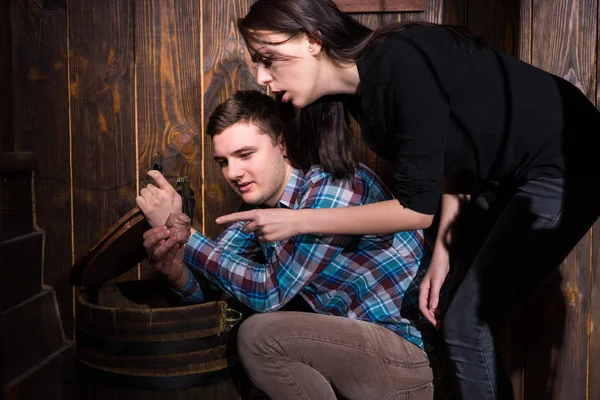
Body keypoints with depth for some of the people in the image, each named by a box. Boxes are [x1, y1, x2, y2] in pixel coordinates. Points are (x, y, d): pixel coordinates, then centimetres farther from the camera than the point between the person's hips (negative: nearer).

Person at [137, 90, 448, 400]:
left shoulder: (335, 184, -20)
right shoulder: (258, 206, 5)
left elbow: (268, 291, -23)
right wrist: (177, 272, -20)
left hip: (416, 352, -8)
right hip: (358, 340, 8)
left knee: (260, 336, -20)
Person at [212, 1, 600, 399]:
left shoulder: (402, 66, -29)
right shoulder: (361, 90, -3)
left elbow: (419, 207, -25)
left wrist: (299, 221, -21)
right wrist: (443, 254, 0)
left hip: (566, 167, -8)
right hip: (504, 175, 8)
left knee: (468, 324, -10)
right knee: (459, 316, 10)